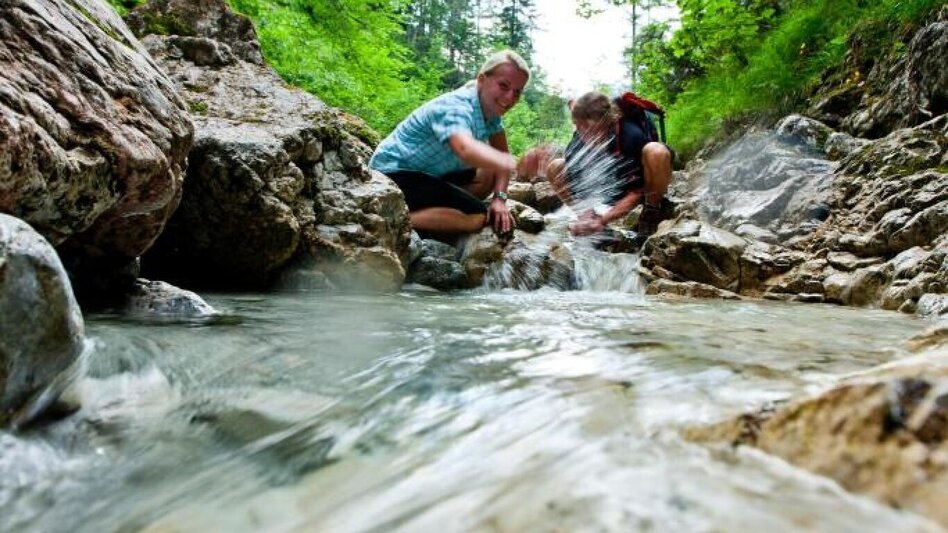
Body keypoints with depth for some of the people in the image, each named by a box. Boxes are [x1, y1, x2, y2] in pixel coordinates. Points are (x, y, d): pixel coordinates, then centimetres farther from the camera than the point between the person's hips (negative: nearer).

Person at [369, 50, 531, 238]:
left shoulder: (491, 109, 0)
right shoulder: (454, 108, -26)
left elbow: (500, 155, 5)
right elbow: (466, 149, -48)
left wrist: (499, 198, -12)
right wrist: (516, 165, -64)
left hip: (428, 173, 10)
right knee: (478, 217, -20)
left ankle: (423, 209, -2)